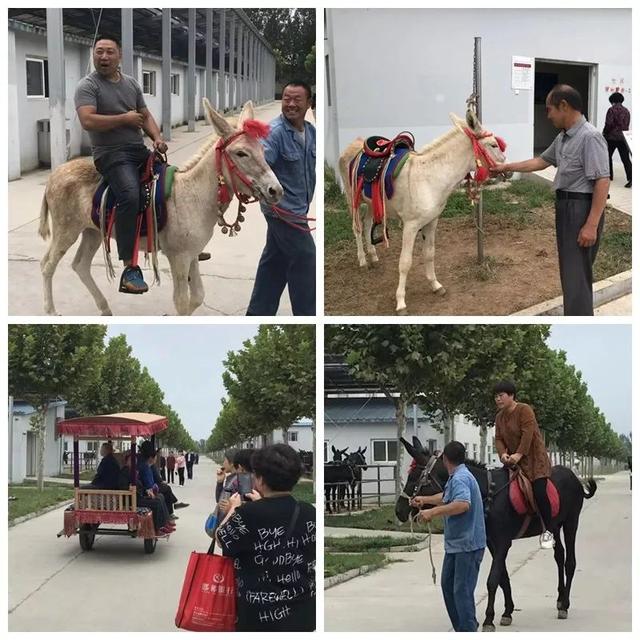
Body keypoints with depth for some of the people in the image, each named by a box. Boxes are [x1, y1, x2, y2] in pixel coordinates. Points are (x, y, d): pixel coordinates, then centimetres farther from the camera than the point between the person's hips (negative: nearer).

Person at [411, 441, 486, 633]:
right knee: (448, 584, 17)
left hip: (467, 545, -11)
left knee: (462, 590, -8)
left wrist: (433, 512, -35)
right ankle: (461, 628, 24)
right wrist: (424, 500, 42)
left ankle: (468, 630, -4)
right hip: (455, 543, 11)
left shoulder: (460, 478, -19)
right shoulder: (455, 478, 14)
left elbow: (463, 504, -37)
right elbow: (446, 497, 34)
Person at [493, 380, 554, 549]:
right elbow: (499, 438, 4)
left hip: (534, 458, -8)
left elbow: (528, 434, -22)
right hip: (513, 460, 8)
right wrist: (502, 453, -16)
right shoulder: (499, 417, 10)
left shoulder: (524, 410, -13)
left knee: (539, 491, -21)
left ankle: (548, 531, -15)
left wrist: (519, 454, -29)